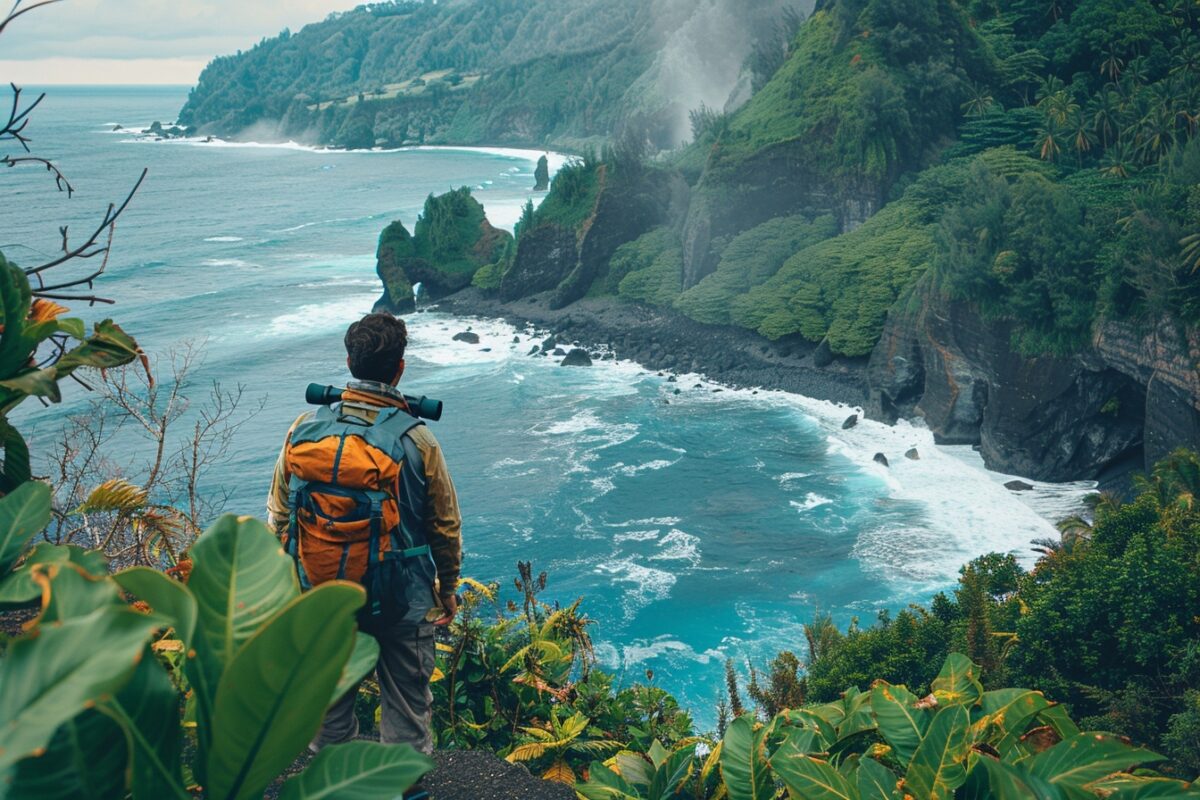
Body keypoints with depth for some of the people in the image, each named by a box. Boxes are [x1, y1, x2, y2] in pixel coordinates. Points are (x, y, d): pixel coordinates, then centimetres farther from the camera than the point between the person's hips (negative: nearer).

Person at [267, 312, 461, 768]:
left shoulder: (303, 430, -7)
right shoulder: (415, 441, -15)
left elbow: (278, 518, 2)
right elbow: (445, 527, -6)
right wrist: (447, 591, 10)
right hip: (400, 605, -3)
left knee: (329, 703, 22)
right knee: (405, 709, 12)